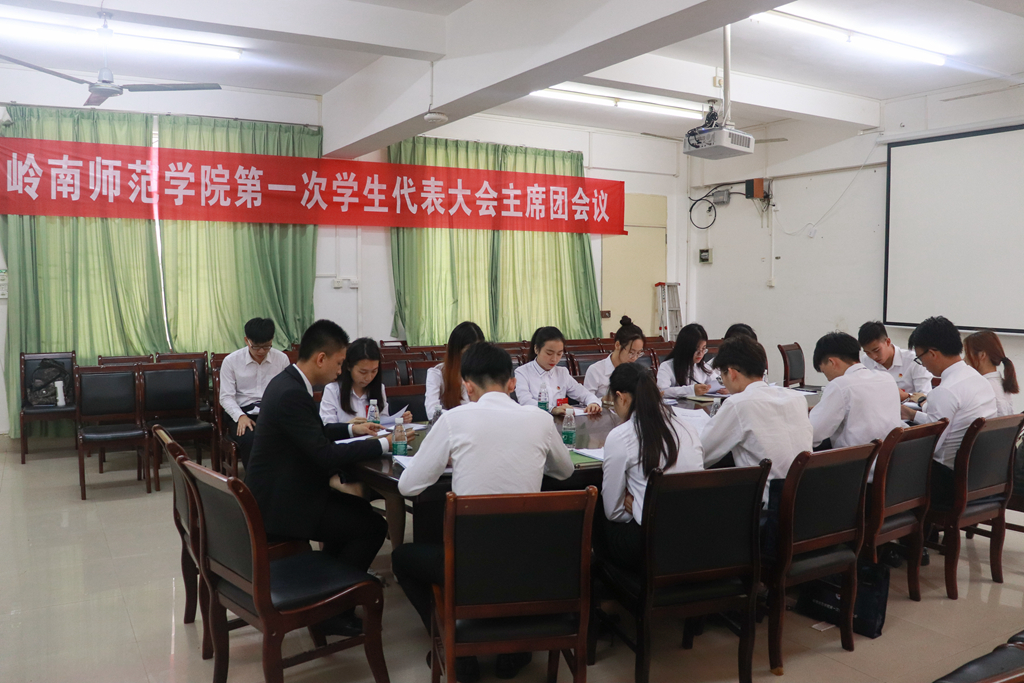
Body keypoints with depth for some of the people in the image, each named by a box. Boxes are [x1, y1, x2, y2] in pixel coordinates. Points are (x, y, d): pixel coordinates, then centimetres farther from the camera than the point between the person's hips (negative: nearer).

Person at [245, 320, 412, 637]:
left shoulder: (287, 382, 6)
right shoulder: (292, 394, -26)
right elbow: (327, 455, -28)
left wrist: (352, 429, 13)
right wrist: (383, 444, -20)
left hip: (280, 489, 11)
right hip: (280, 503, -10)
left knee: (358, 507, 21)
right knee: (373, 526, -10)